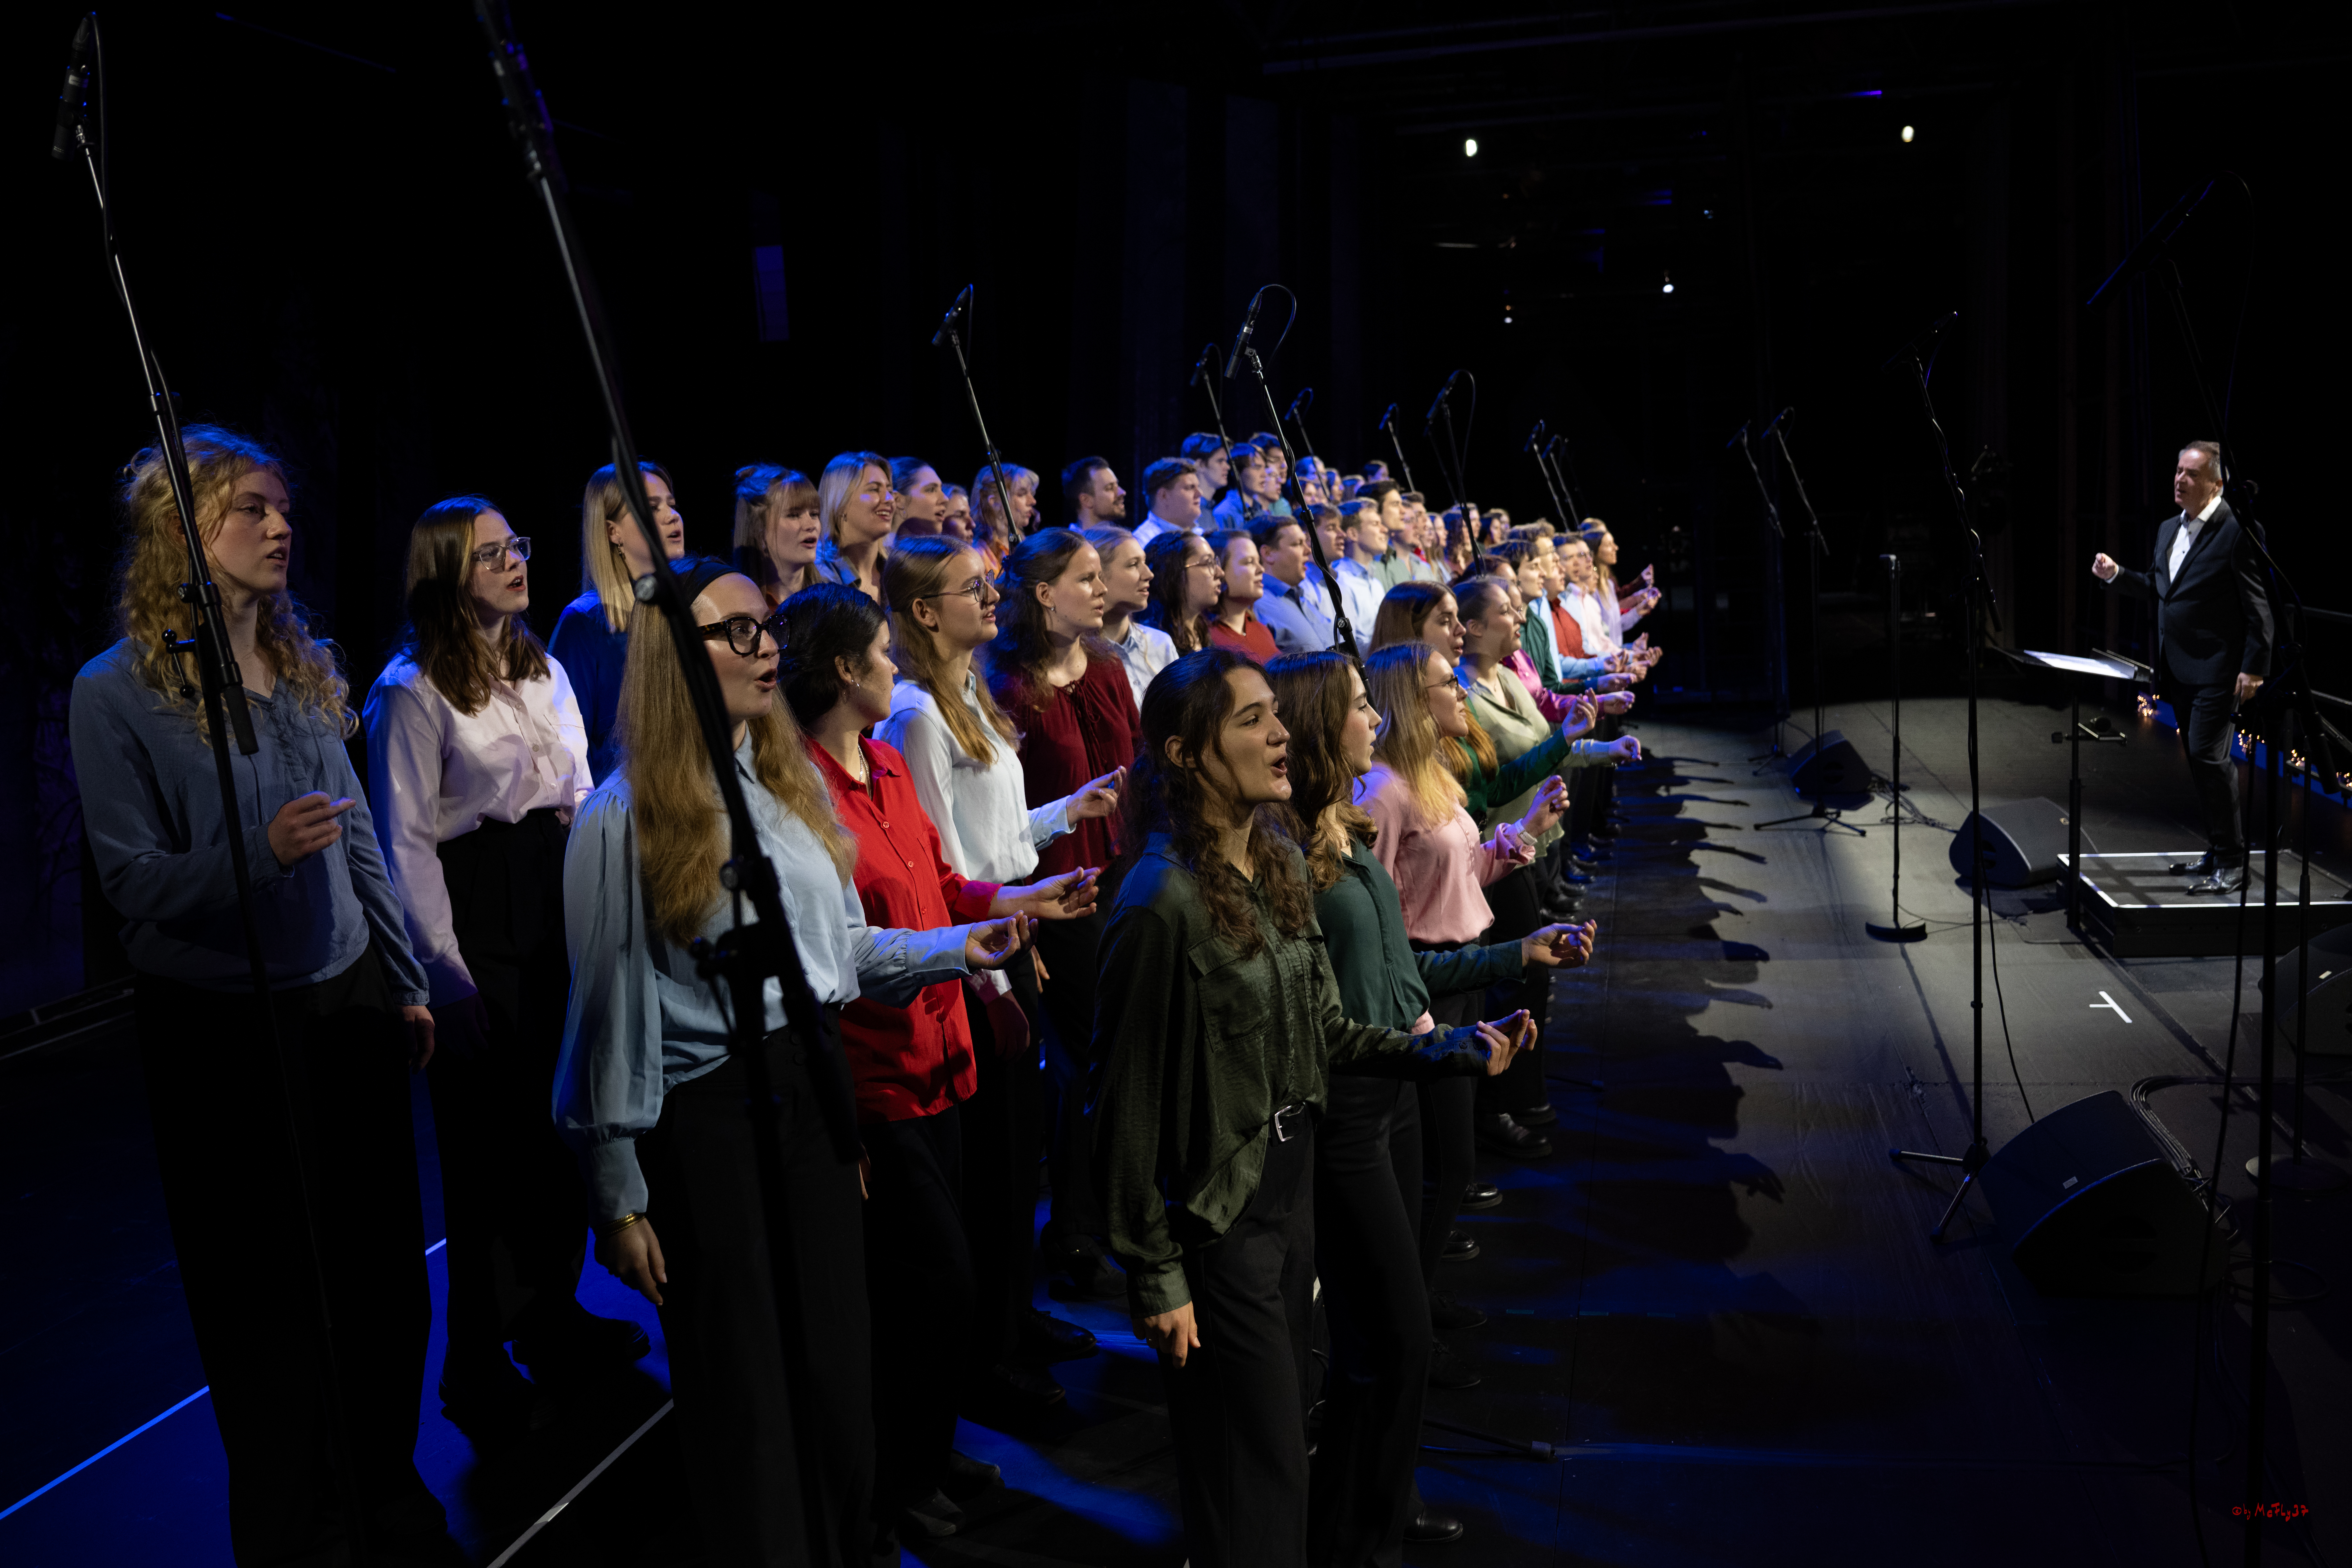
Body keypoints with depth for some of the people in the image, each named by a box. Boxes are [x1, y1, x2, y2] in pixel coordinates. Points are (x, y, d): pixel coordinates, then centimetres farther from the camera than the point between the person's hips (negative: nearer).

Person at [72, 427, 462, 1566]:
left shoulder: (304, 671, 8)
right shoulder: (118, 691, -9)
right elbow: (132, 880, -11)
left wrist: (407, 983, 13)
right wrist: (258, 852, -28)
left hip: (347, 1004, 5)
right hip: (222, 1032, -5)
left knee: (387, 1278, 12)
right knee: (269, 1301, 5)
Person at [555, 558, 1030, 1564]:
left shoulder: (794, 780, 8)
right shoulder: (626, 819, -11)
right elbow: (609, 1011, -9)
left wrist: (956, 949, 0)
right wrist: (617, 1199, -8)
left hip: (813, 1086, 6)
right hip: (707, 1114, -6)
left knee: (838, 1365, 15)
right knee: (743, 1393, 7)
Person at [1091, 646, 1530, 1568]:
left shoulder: (1280, 865, 3)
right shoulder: (1165, 903, -23)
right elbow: (1129, 1108, -19)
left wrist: (1454, 1050, 1)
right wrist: (1155, 1276, -16)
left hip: (1293, 1181, 8)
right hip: (1215, 1213, -8)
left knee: (1279, 1435, 23)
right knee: (1259, 1468, 6)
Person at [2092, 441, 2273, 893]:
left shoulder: (2237, 532, -12)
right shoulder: (2168, 529, 13)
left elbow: (2258, 605, -13)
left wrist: (2254, 668, -16)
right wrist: (2116, 574, 7)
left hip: (2217, 670, -8)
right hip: (2179, 668, 8)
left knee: (2209, 756, -12)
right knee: (2198, 759, 13)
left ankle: (2232, 864, -4)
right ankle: (2218, 852, 24)